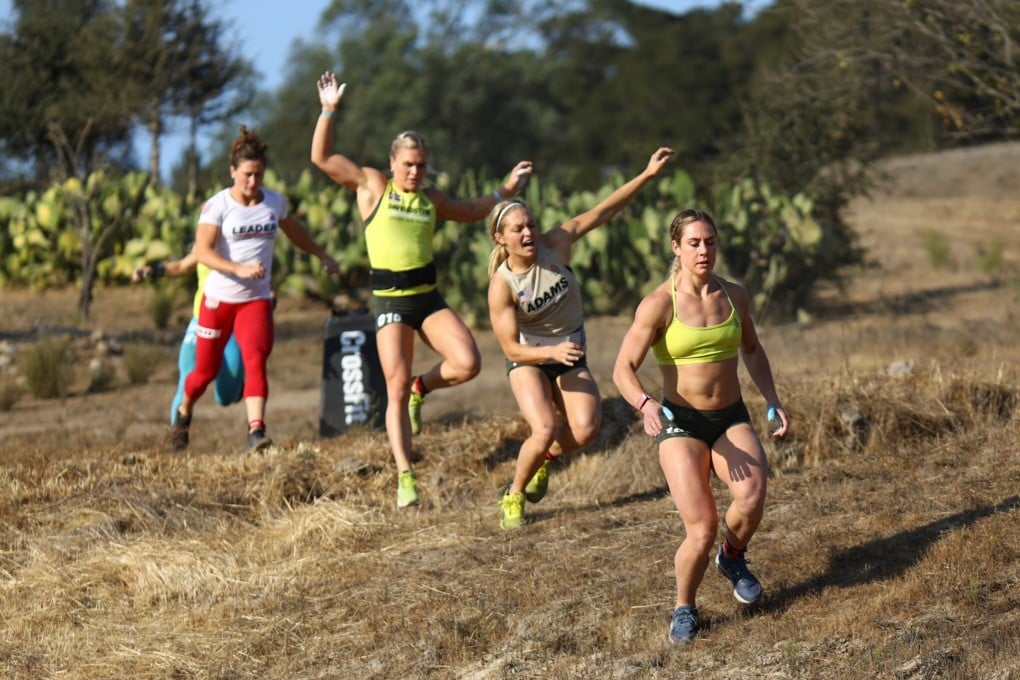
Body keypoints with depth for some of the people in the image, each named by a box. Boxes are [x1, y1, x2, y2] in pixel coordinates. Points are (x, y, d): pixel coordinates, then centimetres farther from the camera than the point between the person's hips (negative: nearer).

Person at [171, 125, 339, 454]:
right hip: (218, 299, -2)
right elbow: (202, 251, -20)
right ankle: (183, 413, 39)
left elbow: (293, 230, 25)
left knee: (255, 360, -21)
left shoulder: (275, 202, 4)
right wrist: (238, 269, -33)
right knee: (206, 370, 8)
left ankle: (256, 431, -30)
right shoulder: (217, 205, -10)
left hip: (256, 300, 2)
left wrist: (322, 256, 35)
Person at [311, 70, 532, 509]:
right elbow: (321, 157, -2)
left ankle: (421, 389, 17)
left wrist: (505, 192, 27)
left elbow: (469, 213, 32)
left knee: (468, 364, -15)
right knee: (396, 389, -9)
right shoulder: (372, 186, 1)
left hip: (428, 297, 4)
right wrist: (328, 111, -10)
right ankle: (405, 478, -5)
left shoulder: (431, 199, 13)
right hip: (390, 302, -4)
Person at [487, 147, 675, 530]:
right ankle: (513, 495, 2)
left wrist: (647, 175, -12)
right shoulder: (501, 286, -21)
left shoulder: (555, 245, -12)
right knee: (546, 430, -26)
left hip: (570, 359, 4)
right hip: (528, 361, -4)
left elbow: (603, 212, -8)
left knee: (586, 429, -20)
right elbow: (511, 348, -20)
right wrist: (553, 352, -37)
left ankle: (546, 457, 15)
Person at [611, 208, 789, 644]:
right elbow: (623, 369, -14)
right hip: (680, 423, -3)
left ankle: (733, 558, 7)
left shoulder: (734, 296, 4)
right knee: (701, 529, -17)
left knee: (752, 496, -27)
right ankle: (684, 609, 11)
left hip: (731, 419, 3)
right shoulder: (658, 304, -10)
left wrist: (772, 401, 12)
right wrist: (646, 405, -34)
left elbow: (752, 350, 22)